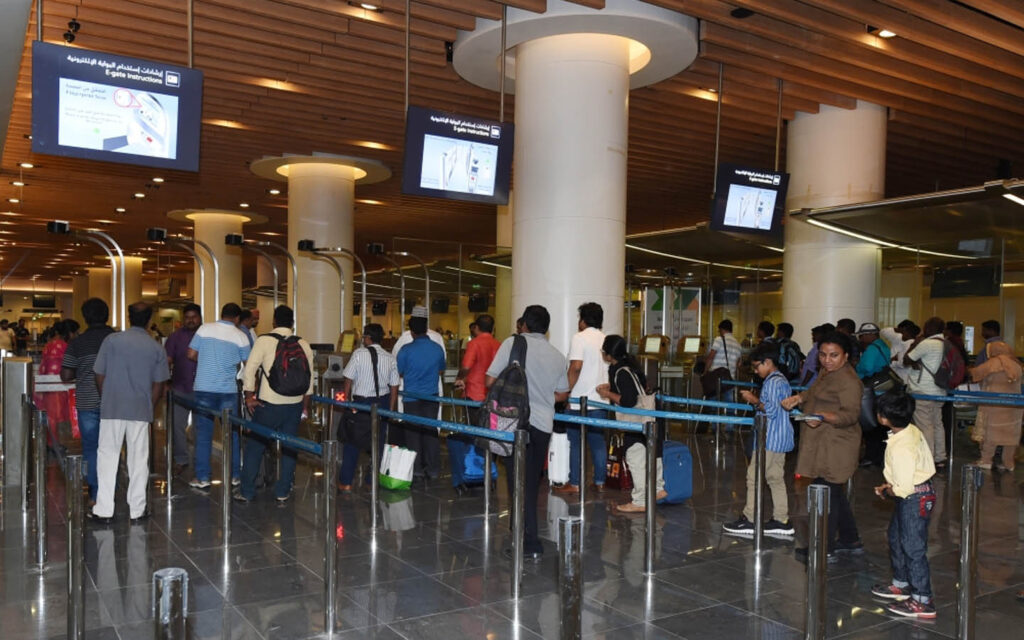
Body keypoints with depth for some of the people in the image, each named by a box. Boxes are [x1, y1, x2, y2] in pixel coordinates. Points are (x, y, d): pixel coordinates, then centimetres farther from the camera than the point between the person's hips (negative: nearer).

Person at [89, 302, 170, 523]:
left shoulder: (112, 340, -5)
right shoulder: (156, 348, -1)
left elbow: (100, 376, -2)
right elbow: (158, 386, 0)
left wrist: (106, 400, 14)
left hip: (112, 408, -1)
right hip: (141, 410, 1)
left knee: (108, 457, 8)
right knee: (138, 459, 8)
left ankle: (104, 510, 11)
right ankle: (137, 509, 15)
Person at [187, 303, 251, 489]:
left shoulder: (204, 329, 0)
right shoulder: (241, 337, -1)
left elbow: (191, 354, 3)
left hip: (203, 388, 0)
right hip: (229, 390, 0)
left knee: (203, 434, 7)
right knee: (232, 433, 10)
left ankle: (202, 478, 10)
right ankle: (235, 476, 17)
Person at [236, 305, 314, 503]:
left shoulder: (264, 341, -7)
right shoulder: (303, 345, 4)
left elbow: (250, 368, -11)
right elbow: (309, 377, 7)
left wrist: (249, 396, -2)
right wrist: (305, 405, 16)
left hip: (269, 405, -3)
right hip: (294, 405, 3)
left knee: (255, 446, 10)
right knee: (289, 447, 13)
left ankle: (246, 492, 16)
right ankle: (282, 492, 18)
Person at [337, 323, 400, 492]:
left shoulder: (359, 354, -10)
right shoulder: (389, 358, 1)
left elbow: (348, 380, -9)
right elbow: (394, 387, 2)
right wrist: (390, 410, 9)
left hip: (361, 402, -3)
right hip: (382, 403, 3)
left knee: (352, 442, 9)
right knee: (378, 442, 13)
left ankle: (345, 483, 12)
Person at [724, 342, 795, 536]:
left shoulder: (773, 382, -17)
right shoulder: (781, 380, 15)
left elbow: (771, 410, -23)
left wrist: (755, 400, -14)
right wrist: (756, 399, 10)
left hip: (770, 439, -10)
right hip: (779, 439, 10)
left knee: (754, 476, -4)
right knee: (776, 478, 13)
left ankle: (749, 520, 0)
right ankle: (781, 520, 18)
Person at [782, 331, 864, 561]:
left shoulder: (848, 380, -17)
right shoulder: (826, 372, 13)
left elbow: (851, 414, -24)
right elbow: (813, 393, 30)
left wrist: (824, 417, -40)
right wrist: (798, 398, 10)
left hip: (835, 448, -10)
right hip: (822, 445, 10)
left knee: (827, 495, -3)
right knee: (835, 494, 19)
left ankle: (825, 549, 8)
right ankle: (850, 541, 33)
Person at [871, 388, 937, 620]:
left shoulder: (901, 448, -31)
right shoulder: (912, 431, -2)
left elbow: (904, 488, -27)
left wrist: (885, 491, -9)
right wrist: (890, 484, 7)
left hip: (914, 499, -11)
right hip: (917, 491, 11)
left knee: (913, 548, 0)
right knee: (896, 537, 24)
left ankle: (923, 602, 11)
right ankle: (901, 584, 41)